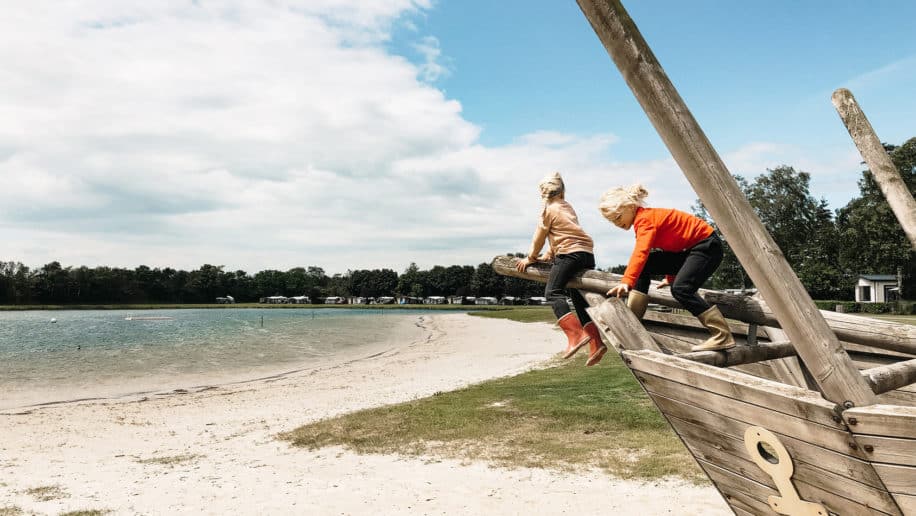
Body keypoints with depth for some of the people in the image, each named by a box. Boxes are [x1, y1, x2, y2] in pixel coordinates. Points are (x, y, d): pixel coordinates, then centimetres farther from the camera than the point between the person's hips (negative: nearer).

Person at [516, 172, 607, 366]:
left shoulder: (549, 209, 5)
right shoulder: (568, 207, 26)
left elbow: (539, 237, 8)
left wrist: (530, 258, 20)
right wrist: (548, 256, 29)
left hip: (570, 253, -8)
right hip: (588, 254, 8)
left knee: (553, 292, -15)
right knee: (578, 298, 12)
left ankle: (575, 334, -31)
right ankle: (596, 343, 6)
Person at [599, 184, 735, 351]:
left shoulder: (645, 219, -21)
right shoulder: (643, 220, 9)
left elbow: (640, 252, -38)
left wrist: (626, 281, -49)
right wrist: (671, 277, 26)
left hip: (707, 245, -10)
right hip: (686, 250, 10)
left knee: (681, 289, -25)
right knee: (644, 266, -2)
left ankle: (723, 337, -19)